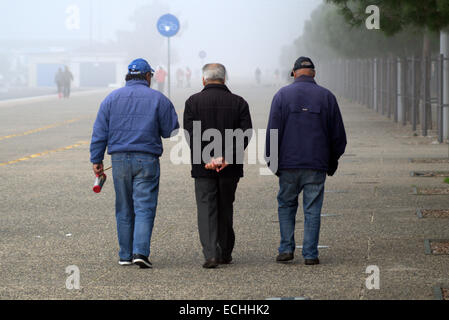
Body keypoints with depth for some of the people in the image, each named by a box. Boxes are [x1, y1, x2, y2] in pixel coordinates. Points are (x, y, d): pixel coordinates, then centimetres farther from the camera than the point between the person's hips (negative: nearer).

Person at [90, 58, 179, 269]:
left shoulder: (112, 98, 7)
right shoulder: (158, 99, 0)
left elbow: (99, 132, 5)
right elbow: (171, 131, 2)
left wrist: (96, 160, 8)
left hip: (119, 159, 3)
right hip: (147, 160, -3)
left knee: (124, 209, 11)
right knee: (145, 207, -4)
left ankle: (125, 255, 14)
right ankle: (140, 252, -17)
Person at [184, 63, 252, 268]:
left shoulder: (193, 102, 0)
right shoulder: (238, 102, 4)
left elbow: (191, 135, -10)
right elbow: (245, 133, -6)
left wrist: (206, 159, -15)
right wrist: (227, 158, -12)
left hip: (203, 167, -2)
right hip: (230, 167, 2)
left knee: (206, 209, -1)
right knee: (225, 209, 15)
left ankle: (211, 254, -14)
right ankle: (225, 253, 22)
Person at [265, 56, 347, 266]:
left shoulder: (282, 95, 0)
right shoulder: (327, 97, 4)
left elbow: (273, 131, -3)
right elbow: (338, 134, 6)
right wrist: (333, 160, 18)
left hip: (288, 164, 0)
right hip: (317, 165, 0)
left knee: (286, 205, 14)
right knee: (312, 210, 3)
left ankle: (286, 249, 6)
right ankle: (310, 254, 1)